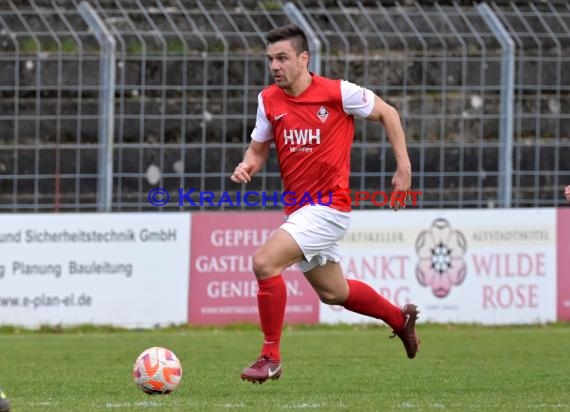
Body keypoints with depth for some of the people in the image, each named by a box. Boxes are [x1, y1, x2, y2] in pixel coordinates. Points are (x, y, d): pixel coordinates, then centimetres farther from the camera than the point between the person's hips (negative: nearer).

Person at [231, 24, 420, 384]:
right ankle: (400, 318, 45)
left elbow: (387, 113, 2)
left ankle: (271, 357, -12)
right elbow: (259, 149, 13)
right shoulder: (269, 100, 2)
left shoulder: (338, 92, -12)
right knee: (332, 292, 20)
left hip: (328, 206, -7)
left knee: (265, 261, -23)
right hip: (298, 209, 7)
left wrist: (404, 167, -1)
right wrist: (247, 166, -10)